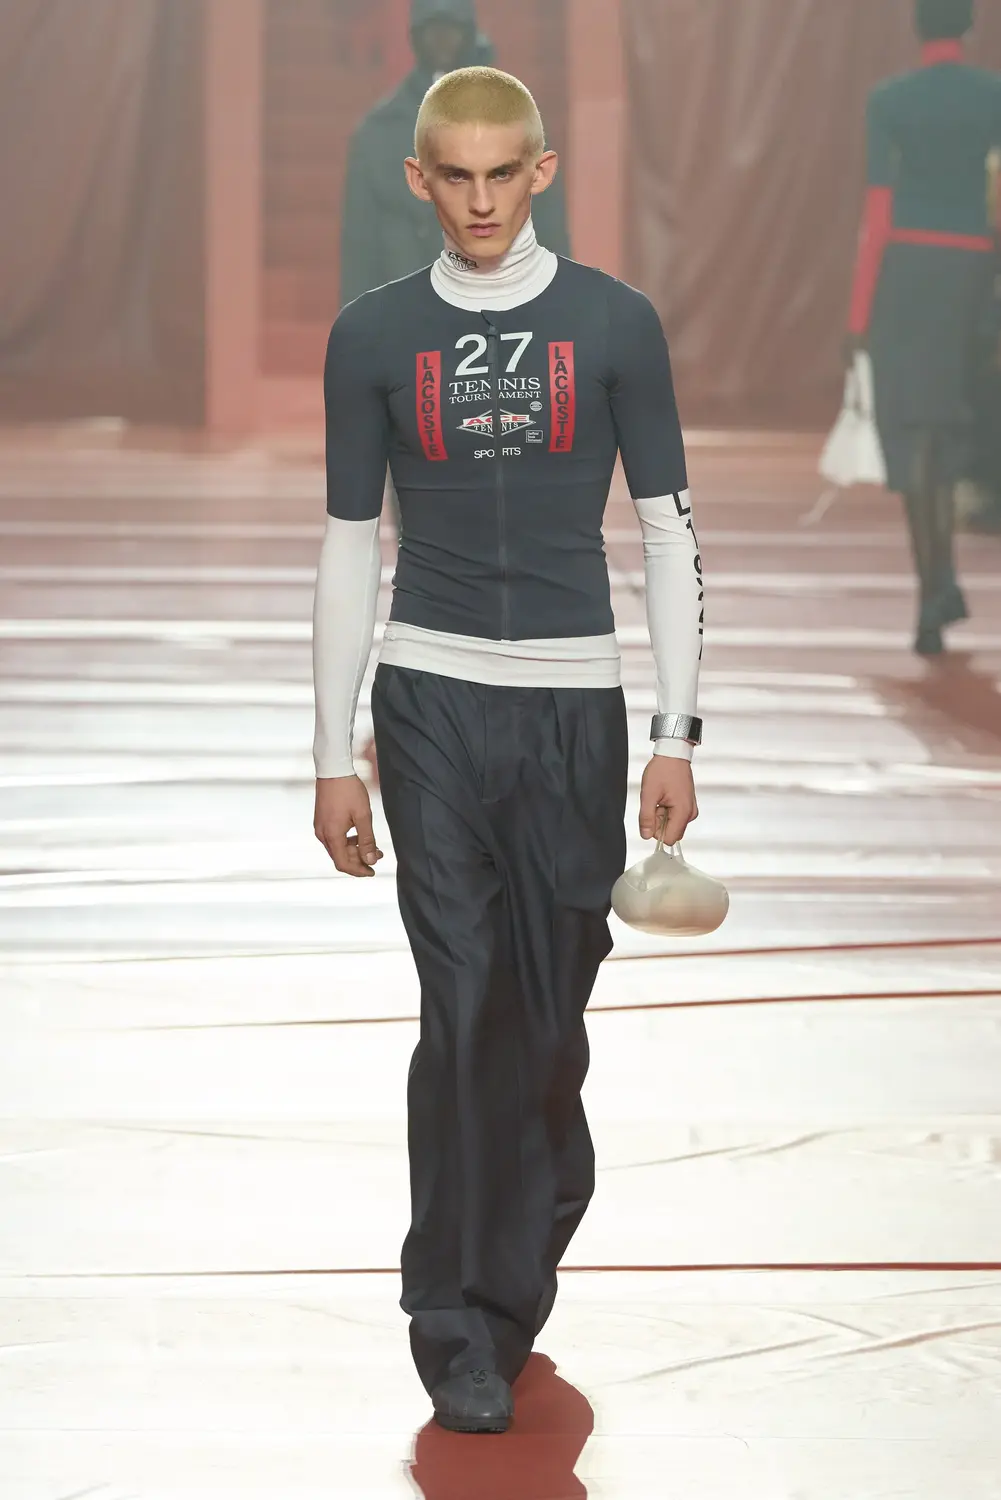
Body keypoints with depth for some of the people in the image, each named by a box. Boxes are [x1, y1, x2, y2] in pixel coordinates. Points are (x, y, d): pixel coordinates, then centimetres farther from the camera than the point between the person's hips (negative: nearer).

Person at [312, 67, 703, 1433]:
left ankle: (508, 1285, 21)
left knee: (552, 1011, 2)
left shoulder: (613, 324, 3)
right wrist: (335, 755, 6)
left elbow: (669, 528, 5)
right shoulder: (375, 336, 5)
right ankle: (462, 1332, -1)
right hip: (432, 697, 0)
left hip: (573, 702, 0)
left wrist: (676, 736, 0)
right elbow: (350, 545, 9)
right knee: (466, 1004, -7)